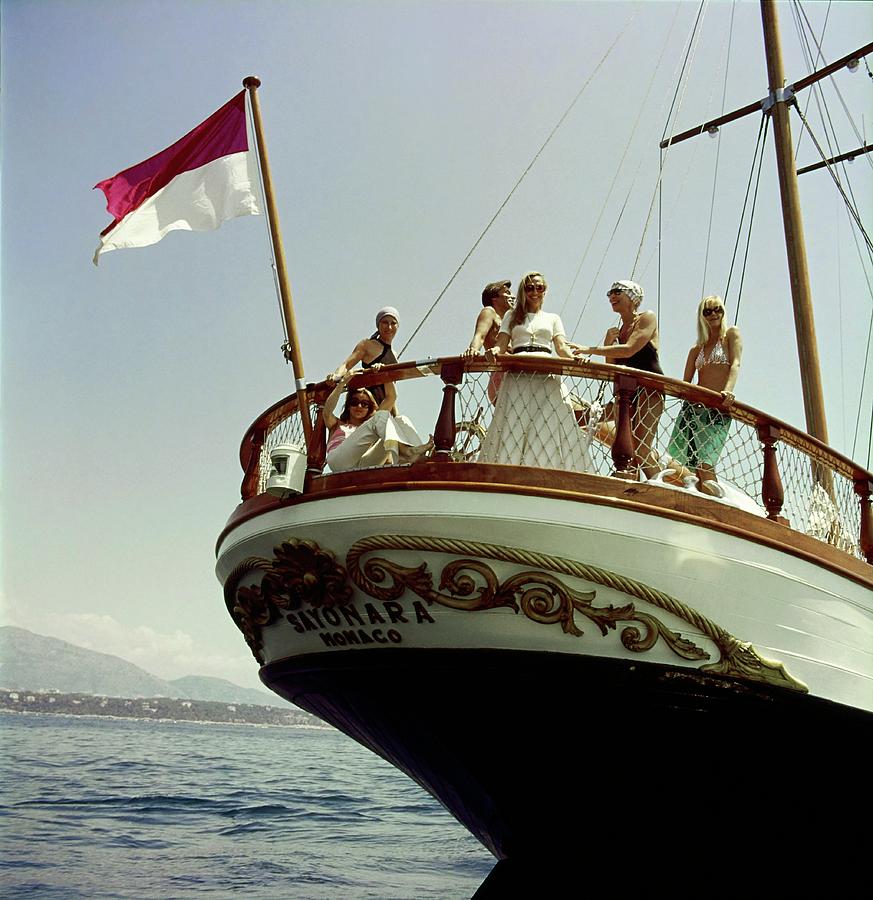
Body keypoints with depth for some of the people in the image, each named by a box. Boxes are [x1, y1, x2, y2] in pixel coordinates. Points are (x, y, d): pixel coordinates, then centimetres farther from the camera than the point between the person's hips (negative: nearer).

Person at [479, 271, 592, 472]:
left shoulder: (553, 318, 22)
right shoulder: (512, 316, 21)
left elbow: (562, 348, 9)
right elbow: (501, 345, 9)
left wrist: (575, 358, -14)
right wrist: (494, 351, -16)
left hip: (548, 376, 1)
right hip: (518, 376, -1)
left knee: (549, 428, -11)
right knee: (514, 428, -12)